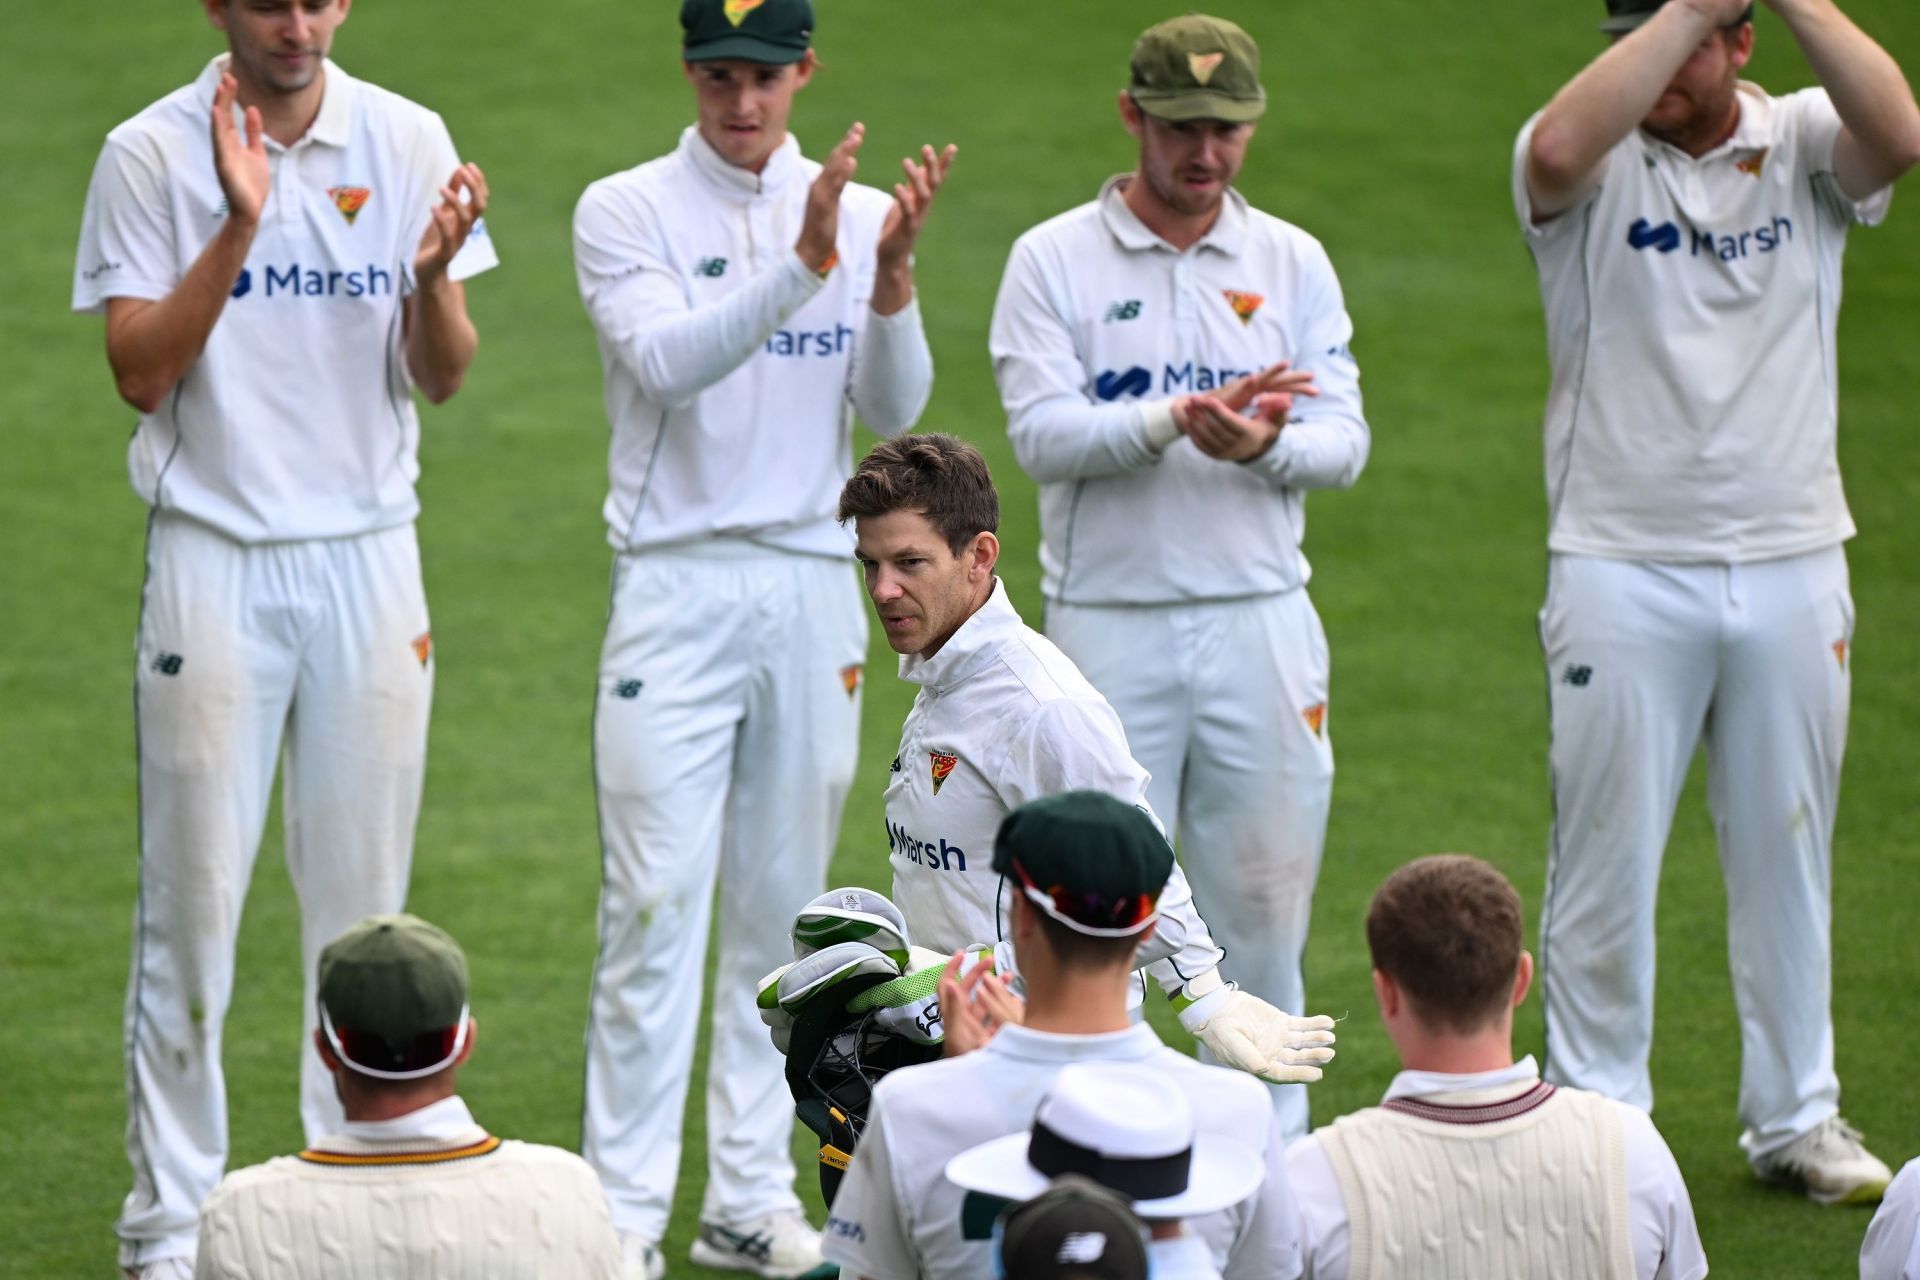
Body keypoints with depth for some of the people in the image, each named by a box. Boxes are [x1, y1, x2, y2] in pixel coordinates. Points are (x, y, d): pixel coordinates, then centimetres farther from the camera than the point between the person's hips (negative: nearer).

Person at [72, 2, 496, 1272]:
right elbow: (141, 372, -10)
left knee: (363, 895, 6)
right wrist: (239, 229, -20)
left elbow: (443, 378, 1)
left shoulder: (409, 143, 3)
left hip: (369, 554, 2)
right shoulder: (156, 154, -4)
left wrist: (433, 275, -19)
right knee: (194, 895, -1)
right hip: (216, 555, -2)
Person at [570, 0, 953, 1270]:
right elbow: (668, 362, -19)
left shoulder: (860, 213, 7)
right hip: (679, 584, -4)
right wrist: (804, 262, -29)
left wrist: (893, 275, -19)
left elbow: (891, 408, -2)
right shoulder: (626, 212, -2)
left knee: (784, 904, 8)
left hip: (815, 588, 4)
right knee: (658, 899, -7)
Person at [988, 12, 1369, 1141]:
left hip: (1260, 619, 2)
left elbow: (1343, 437, 2)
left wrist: (1263, 446, -20)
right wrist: (1181, 420, -26)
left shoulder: (1292, 262, 9)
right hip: (1109, 625, -2)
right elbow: (1041, 432, -11)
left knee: (1264, 902, 6)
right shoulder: (1054, 261, 1)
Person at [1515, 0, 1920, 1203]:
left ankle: (1797, 1116, 24)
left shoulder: (1803, 145, 0)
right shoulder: (1595, 162, -5)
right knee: (1607, 855, 4)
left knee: (1789, 853, 13)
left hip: (1791, 564, 2)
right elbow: (1558, 150, -31)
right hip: (1623, 567, -2)